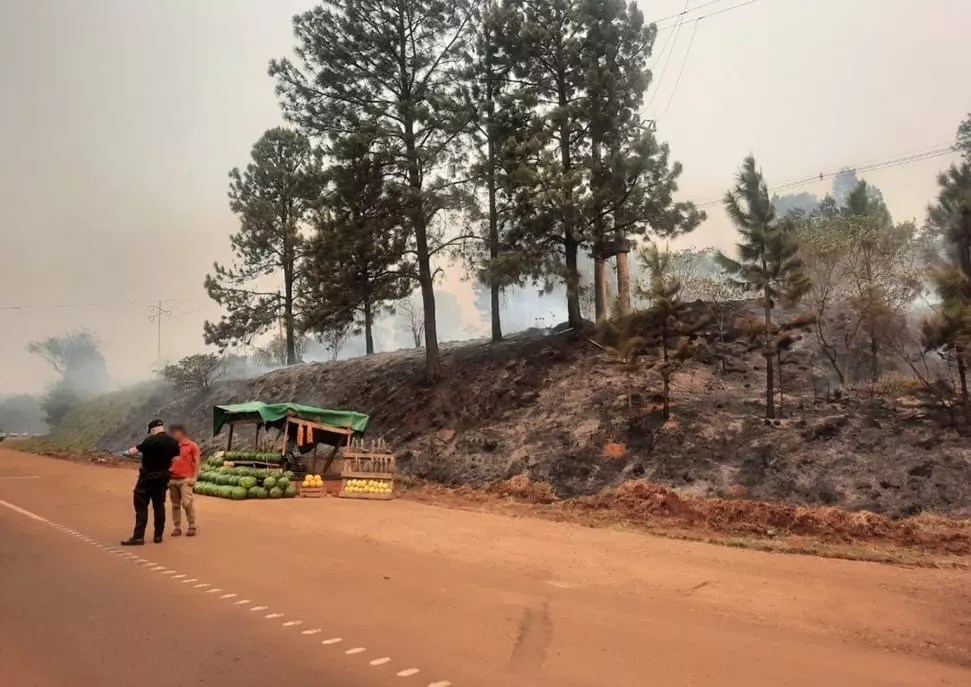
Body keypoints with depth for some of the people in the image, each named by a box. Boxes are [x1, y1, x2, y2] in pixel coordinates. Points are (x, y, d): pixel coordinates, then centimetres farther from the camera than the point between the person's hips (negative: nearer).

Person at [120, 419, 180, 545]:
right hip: (162, 476, 5)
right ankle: (158, 536, 14)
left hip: (148, 476, -5)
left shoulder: (151, 440, -14)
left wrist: (128, 452, 12)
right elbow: (175, 459, 4)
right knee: (159, 505, 12)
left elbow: (136, 451, -8)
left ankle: (138, 537, -5)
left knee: (141, 505, -1)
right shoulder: (173, 442, 1)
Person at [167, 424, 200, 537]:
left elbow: (197, 462, -3)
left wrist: (194, 478, -11)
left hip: (185, 479, -5)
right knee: (175, 505, 6)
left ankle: (192, 527, -1)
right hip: (172, 480, 5)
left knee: (187, 503, -10)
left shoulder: (192, 445, 0)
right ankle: (177, 528, 11)